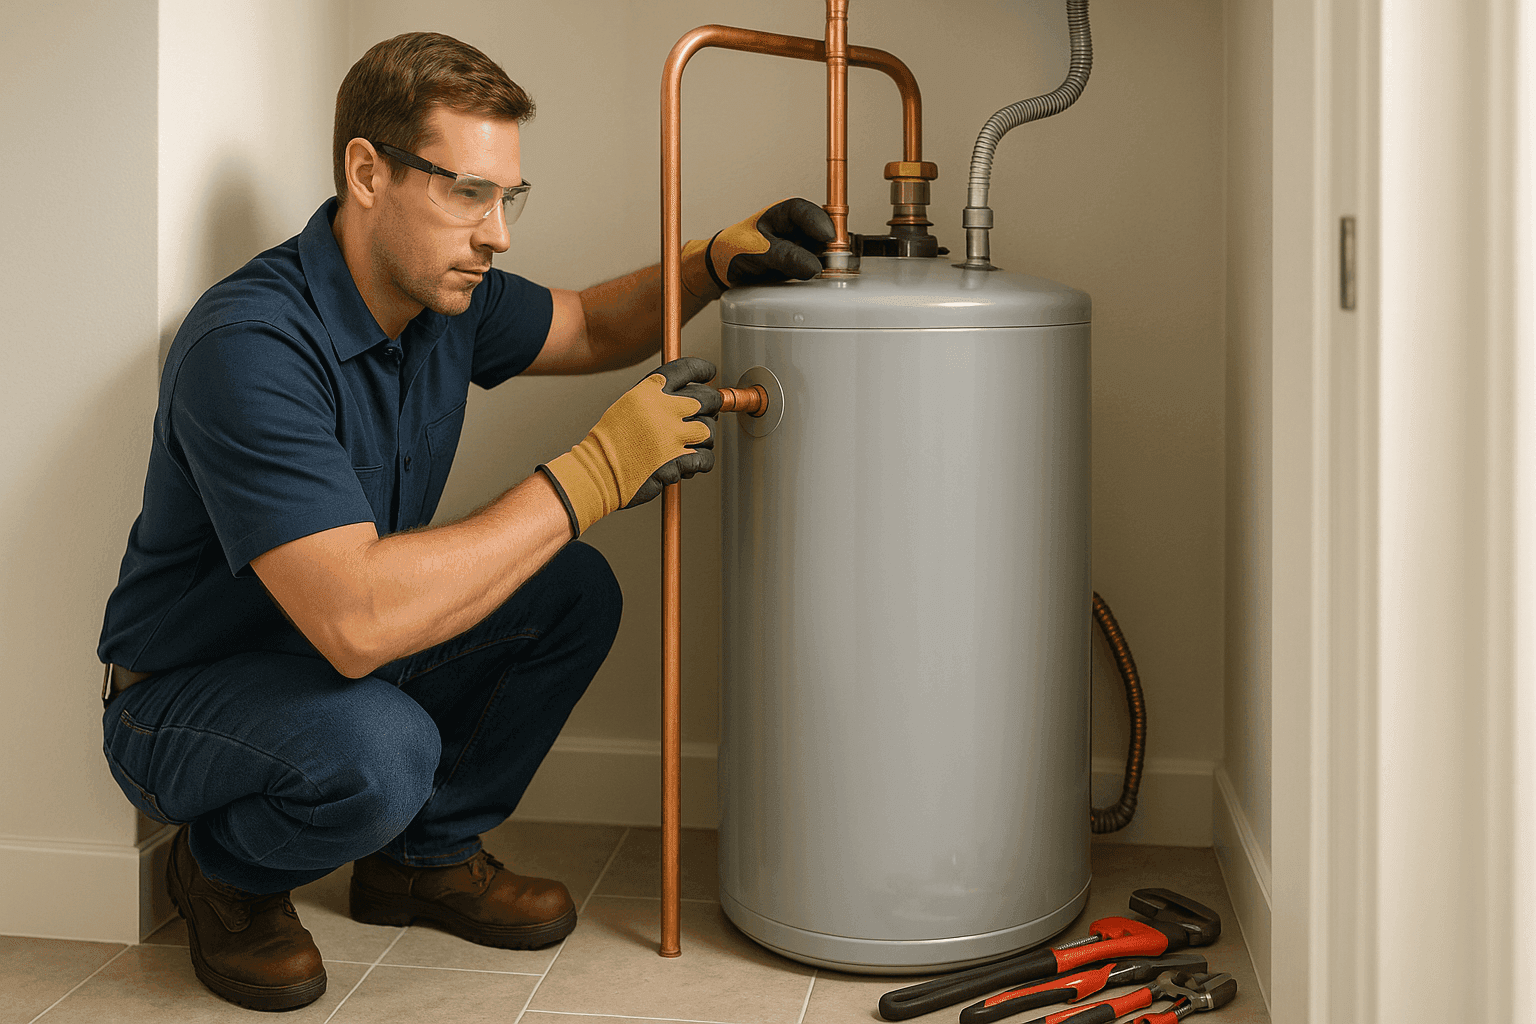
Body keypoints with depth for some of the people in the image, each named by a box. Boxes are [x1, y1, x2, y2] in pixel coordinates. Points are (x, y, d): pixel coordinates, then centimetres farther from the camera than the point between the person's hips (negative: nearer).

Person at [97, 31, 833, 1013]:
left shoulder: (447, 292, -6)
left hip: (342, 658, 8)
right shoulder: (250, 344, -32)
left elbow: (591, 327, 15)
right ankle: (228, 875, -1)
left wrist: (718, 261, -6)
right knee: (377, 748, -37)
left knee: (574, 593, -7)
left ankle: (425, 854, 10)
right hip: (186, 700, -8)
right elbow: (357, 619, -42)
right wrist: (591, 475, -38)